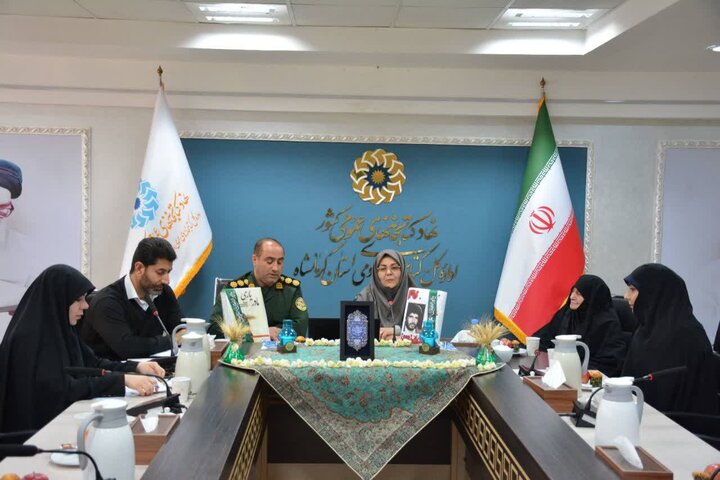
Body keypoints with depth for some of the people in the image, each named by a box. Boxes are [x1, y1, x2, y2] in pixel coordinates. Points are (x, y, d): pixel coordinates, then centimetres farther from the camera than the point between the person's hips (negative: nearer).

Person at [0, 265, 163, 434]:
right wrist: (123, 380, -28)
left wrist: (136, 367, -1)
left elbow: (92, 363, 13)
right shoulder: (30, 338, -19)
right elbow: (62, 388, -26)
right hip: (34, 429, -8)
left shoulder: (60, 329, 7)